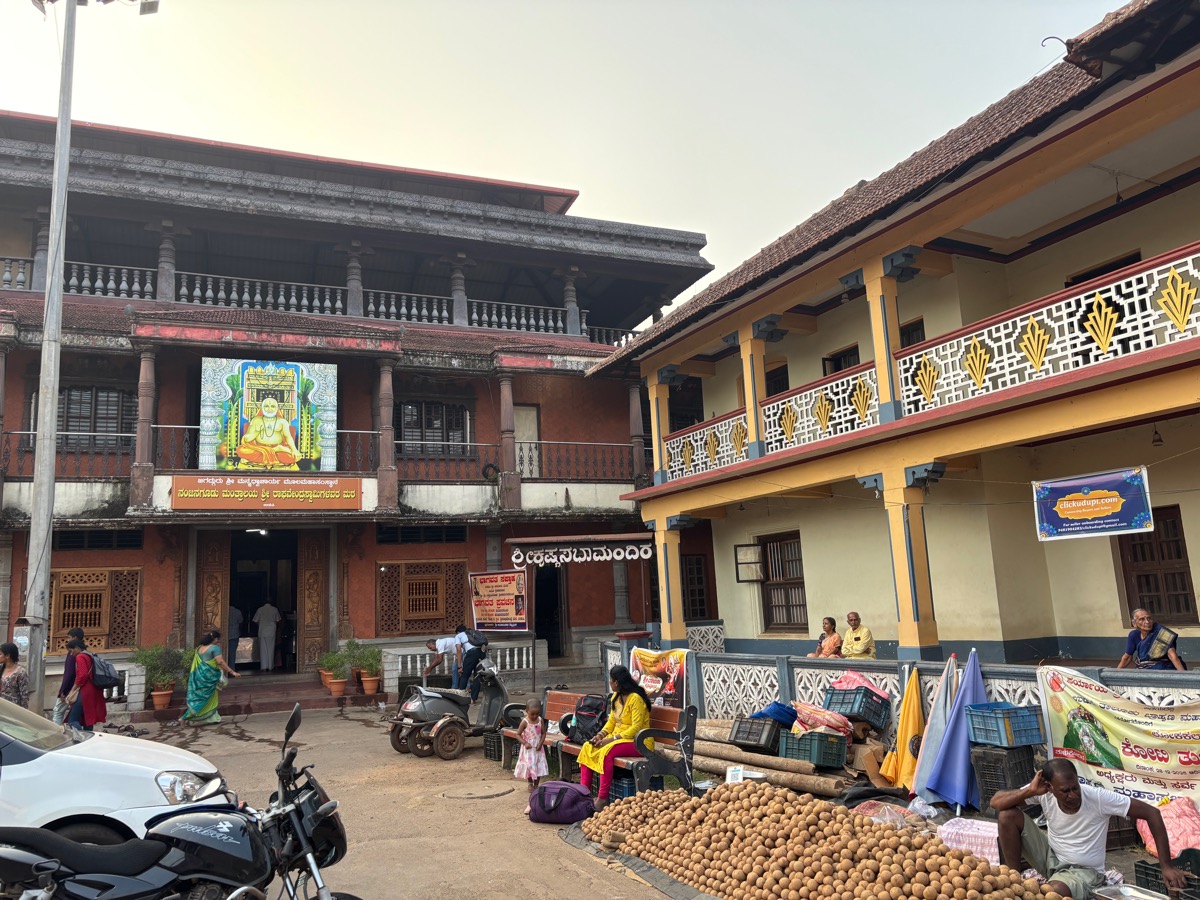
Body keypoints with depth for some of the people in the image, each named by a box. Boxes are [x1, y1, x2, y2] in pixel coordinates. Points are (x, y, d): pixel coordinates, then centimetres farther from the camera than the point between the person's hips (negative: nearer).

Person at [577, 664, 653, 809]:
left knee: (606, 751, -33)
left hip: (638, 741, -9)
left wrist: (612, 739, -24)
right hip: (617, 738, 9)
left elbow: (636, 728, -21)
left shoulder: (636, 699, -17)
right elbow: (611, 721, 15)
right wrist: (600, 735, -4)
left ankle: (602, 799, -28)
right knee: (587, 747, -10)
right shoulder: (615, 697, 11)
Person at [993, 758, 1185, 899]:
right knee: (1008, 814, -19)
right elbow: (996, 802, -20)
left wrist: (1166, 866, -20)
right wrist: (1030, 791, -33)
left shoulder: (1099, 798, -25)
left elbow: (1151, 813, -19)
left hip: (1083, 870, -4)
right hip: (1051, 858, 4)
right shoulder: (1045, 794, -18)